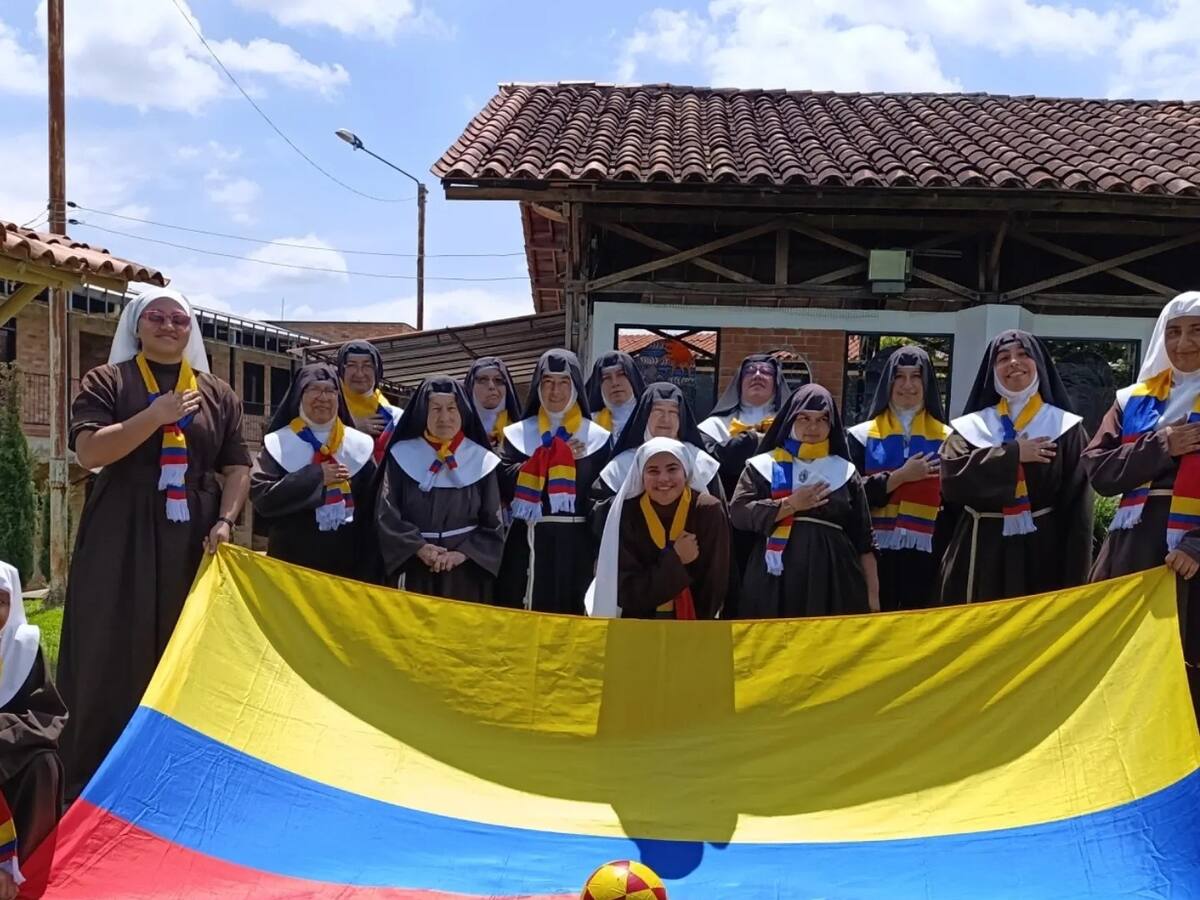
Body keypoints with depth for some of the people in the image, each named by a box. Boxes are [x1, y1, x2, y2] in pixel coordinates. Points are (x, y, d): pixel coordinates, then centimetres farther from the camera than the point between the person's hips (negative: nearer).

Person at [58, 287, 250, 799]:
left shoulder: (218, 394, 11)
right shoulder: (106, 382, 3)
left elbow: (238, 468, 8)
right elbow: (89, 451, -11)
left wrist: (224, 521, -8)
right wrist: (157, 414, -18)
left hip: (193, 540, 3)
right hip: (121, 537, -2)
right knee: (111, 654, 0)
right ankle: (95, 777, 12)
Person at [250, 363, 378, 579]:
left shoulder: (359, 444, 5)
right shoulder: (278, 443, 0)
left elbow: (372, 509, 4)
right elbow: (260, 496, -11)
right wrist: (315, 476, -14)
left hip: (346, 565, 2)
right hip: (291, 564, -2)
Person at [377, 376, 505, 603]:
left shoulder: (482, 461, 4)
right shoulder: (401, 456, 3)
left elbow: (494, 525, 2)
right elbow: (387, 517, -2)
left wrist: (461, 554, -12)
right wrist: (419, 548, -15)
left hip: (468, 575, 0)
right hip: (415, 574, 0)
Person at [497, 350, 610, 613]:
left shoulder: (597, 437, 6)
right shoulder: (518, 433, 8)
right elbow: (506, 486, -6)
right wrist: (543, 458, -13)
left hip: (576, 545, 0)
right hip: (527, 544, 1)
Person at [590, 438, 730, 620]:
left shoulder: (709, 511, -9)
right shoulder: (626, 513, -9)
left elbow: (713, 587, -7)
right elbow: (627, 591, -12)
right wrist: (674, 560, -18)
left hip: (695, 625, -2)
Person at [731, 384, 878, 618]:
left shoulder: (845, 472, 12)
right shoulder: (763, 466, 8)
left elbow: (863, 538, 11)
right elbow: (738, 514, -5)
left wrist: (872, 593, 6)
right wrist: (790, 505, -10)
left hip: (834, 585, 2)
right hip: (776, 584, -1)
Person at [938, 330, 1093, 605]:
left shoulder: (1065, 427, 5)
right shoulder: (971, 426, 8)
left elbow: (1077, 508, 0)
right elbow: (952, 479, -10)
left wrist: (1073, 580, -7)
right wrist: (1012, 454, -11)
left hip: (1042, 550, -1)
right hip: (981, 552, 1)